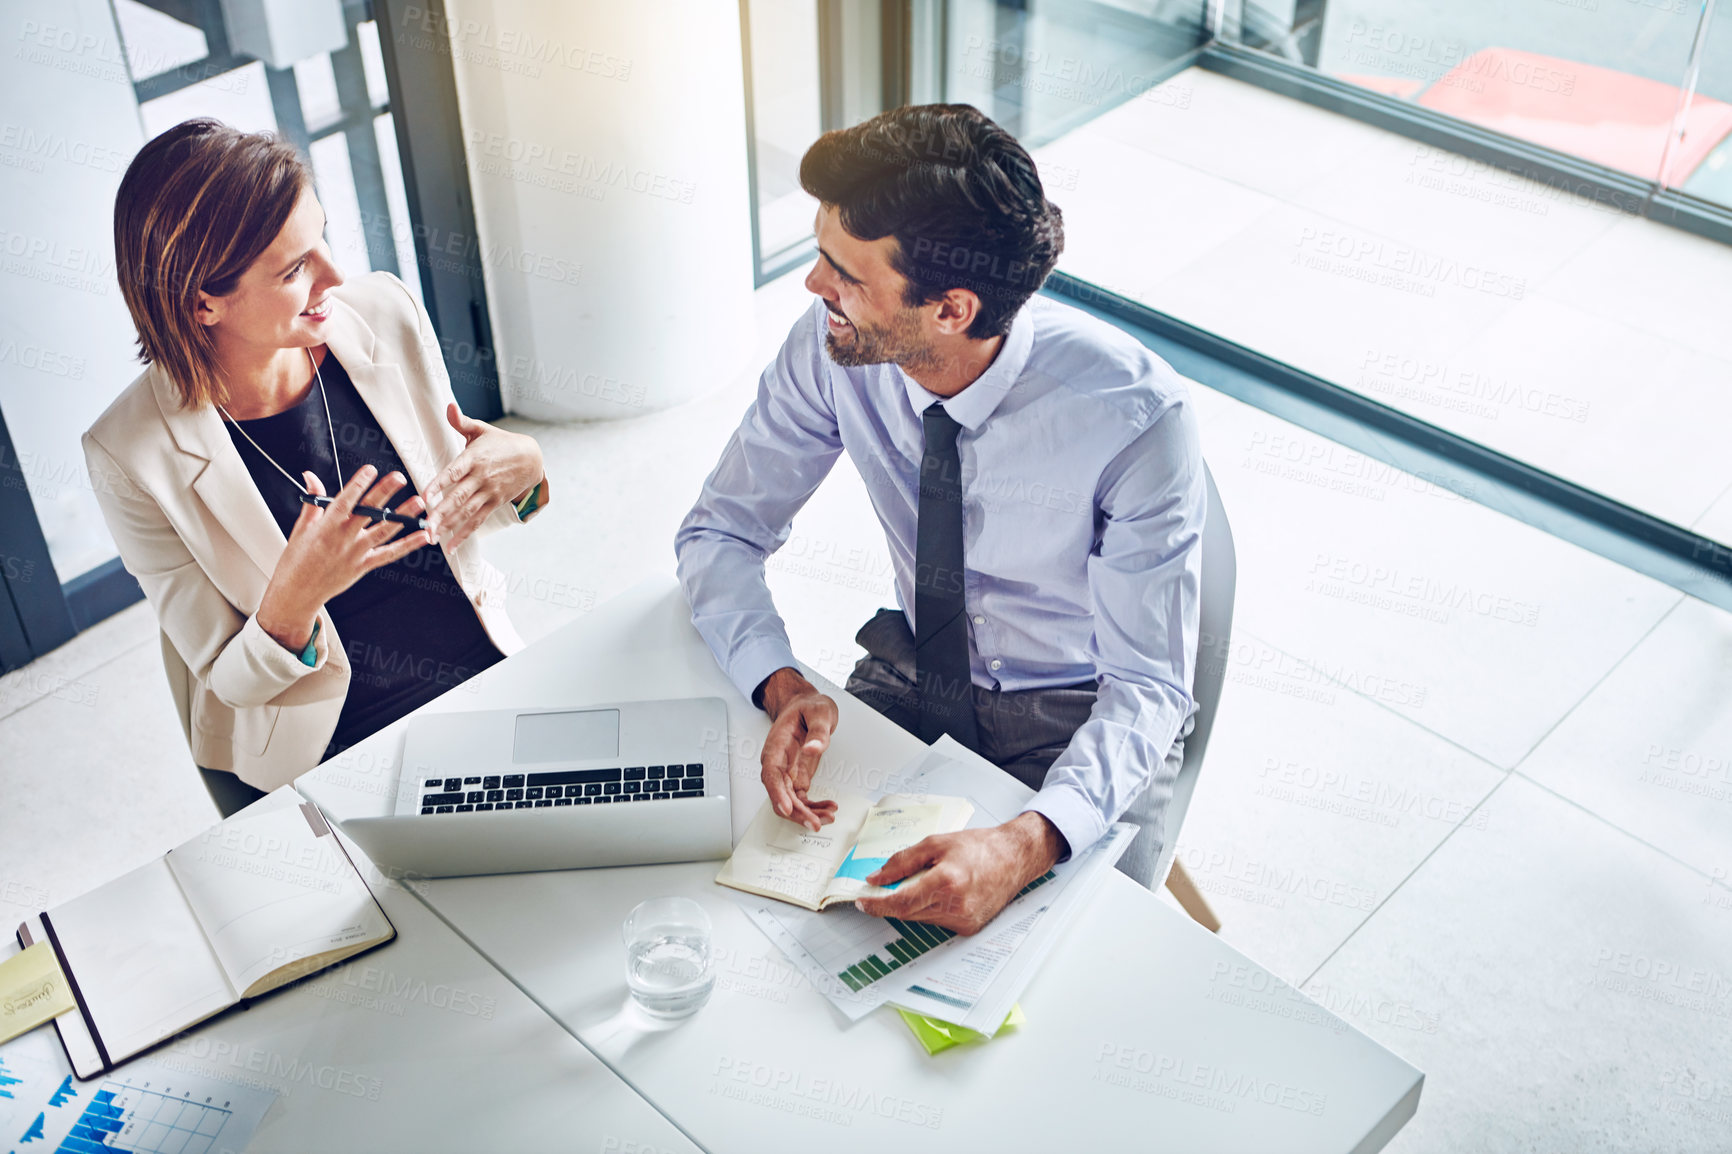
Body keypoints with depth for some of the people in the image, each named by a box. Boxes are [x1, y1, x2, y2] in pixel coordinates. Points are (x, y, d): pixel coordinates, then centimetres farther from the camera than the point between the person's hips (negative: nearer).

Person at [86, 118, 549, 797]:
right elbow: (230, 683, -8)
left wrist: (523, 472, -13)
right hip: (347, 759, -4)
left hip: (498, 679, 4)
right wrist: (293, 598, -30)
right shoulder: (134, 458, -16)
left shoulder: (385, 315, -5)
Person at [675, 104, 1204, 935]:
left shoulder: (1137, 419, -30)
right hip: (913, 674, 4)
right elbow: (719, 532, -7)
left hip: (1080, 718, -3)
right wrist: (782, 686, -28)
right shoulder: (834, 346, -18)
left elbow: (1146, 687, -26)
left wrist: (1024, 845, -45)